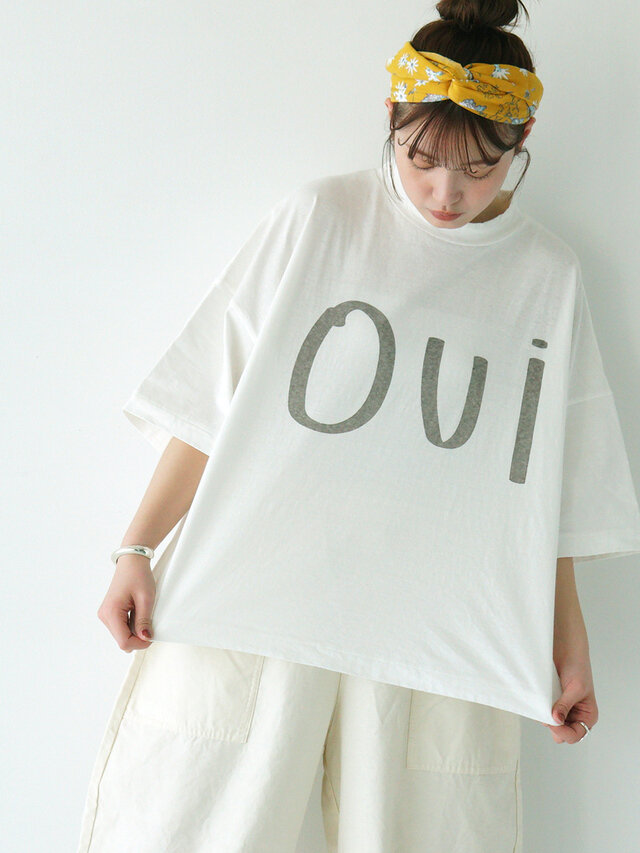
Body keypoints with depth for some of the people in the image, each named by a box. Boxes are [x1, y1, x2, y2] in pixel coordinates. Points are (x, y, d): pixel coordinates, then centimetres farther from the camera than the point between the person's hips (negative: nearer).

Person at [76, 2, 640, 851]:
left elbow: (549, 486, 10)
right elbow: (212, 400, 2)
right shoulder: (317, 219, 1)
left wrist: (569, 643, 10)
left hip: (437, 636, 1)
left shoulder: (548, 277, 6)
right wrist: (137, 548, -4)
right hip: (254, 592, -1)